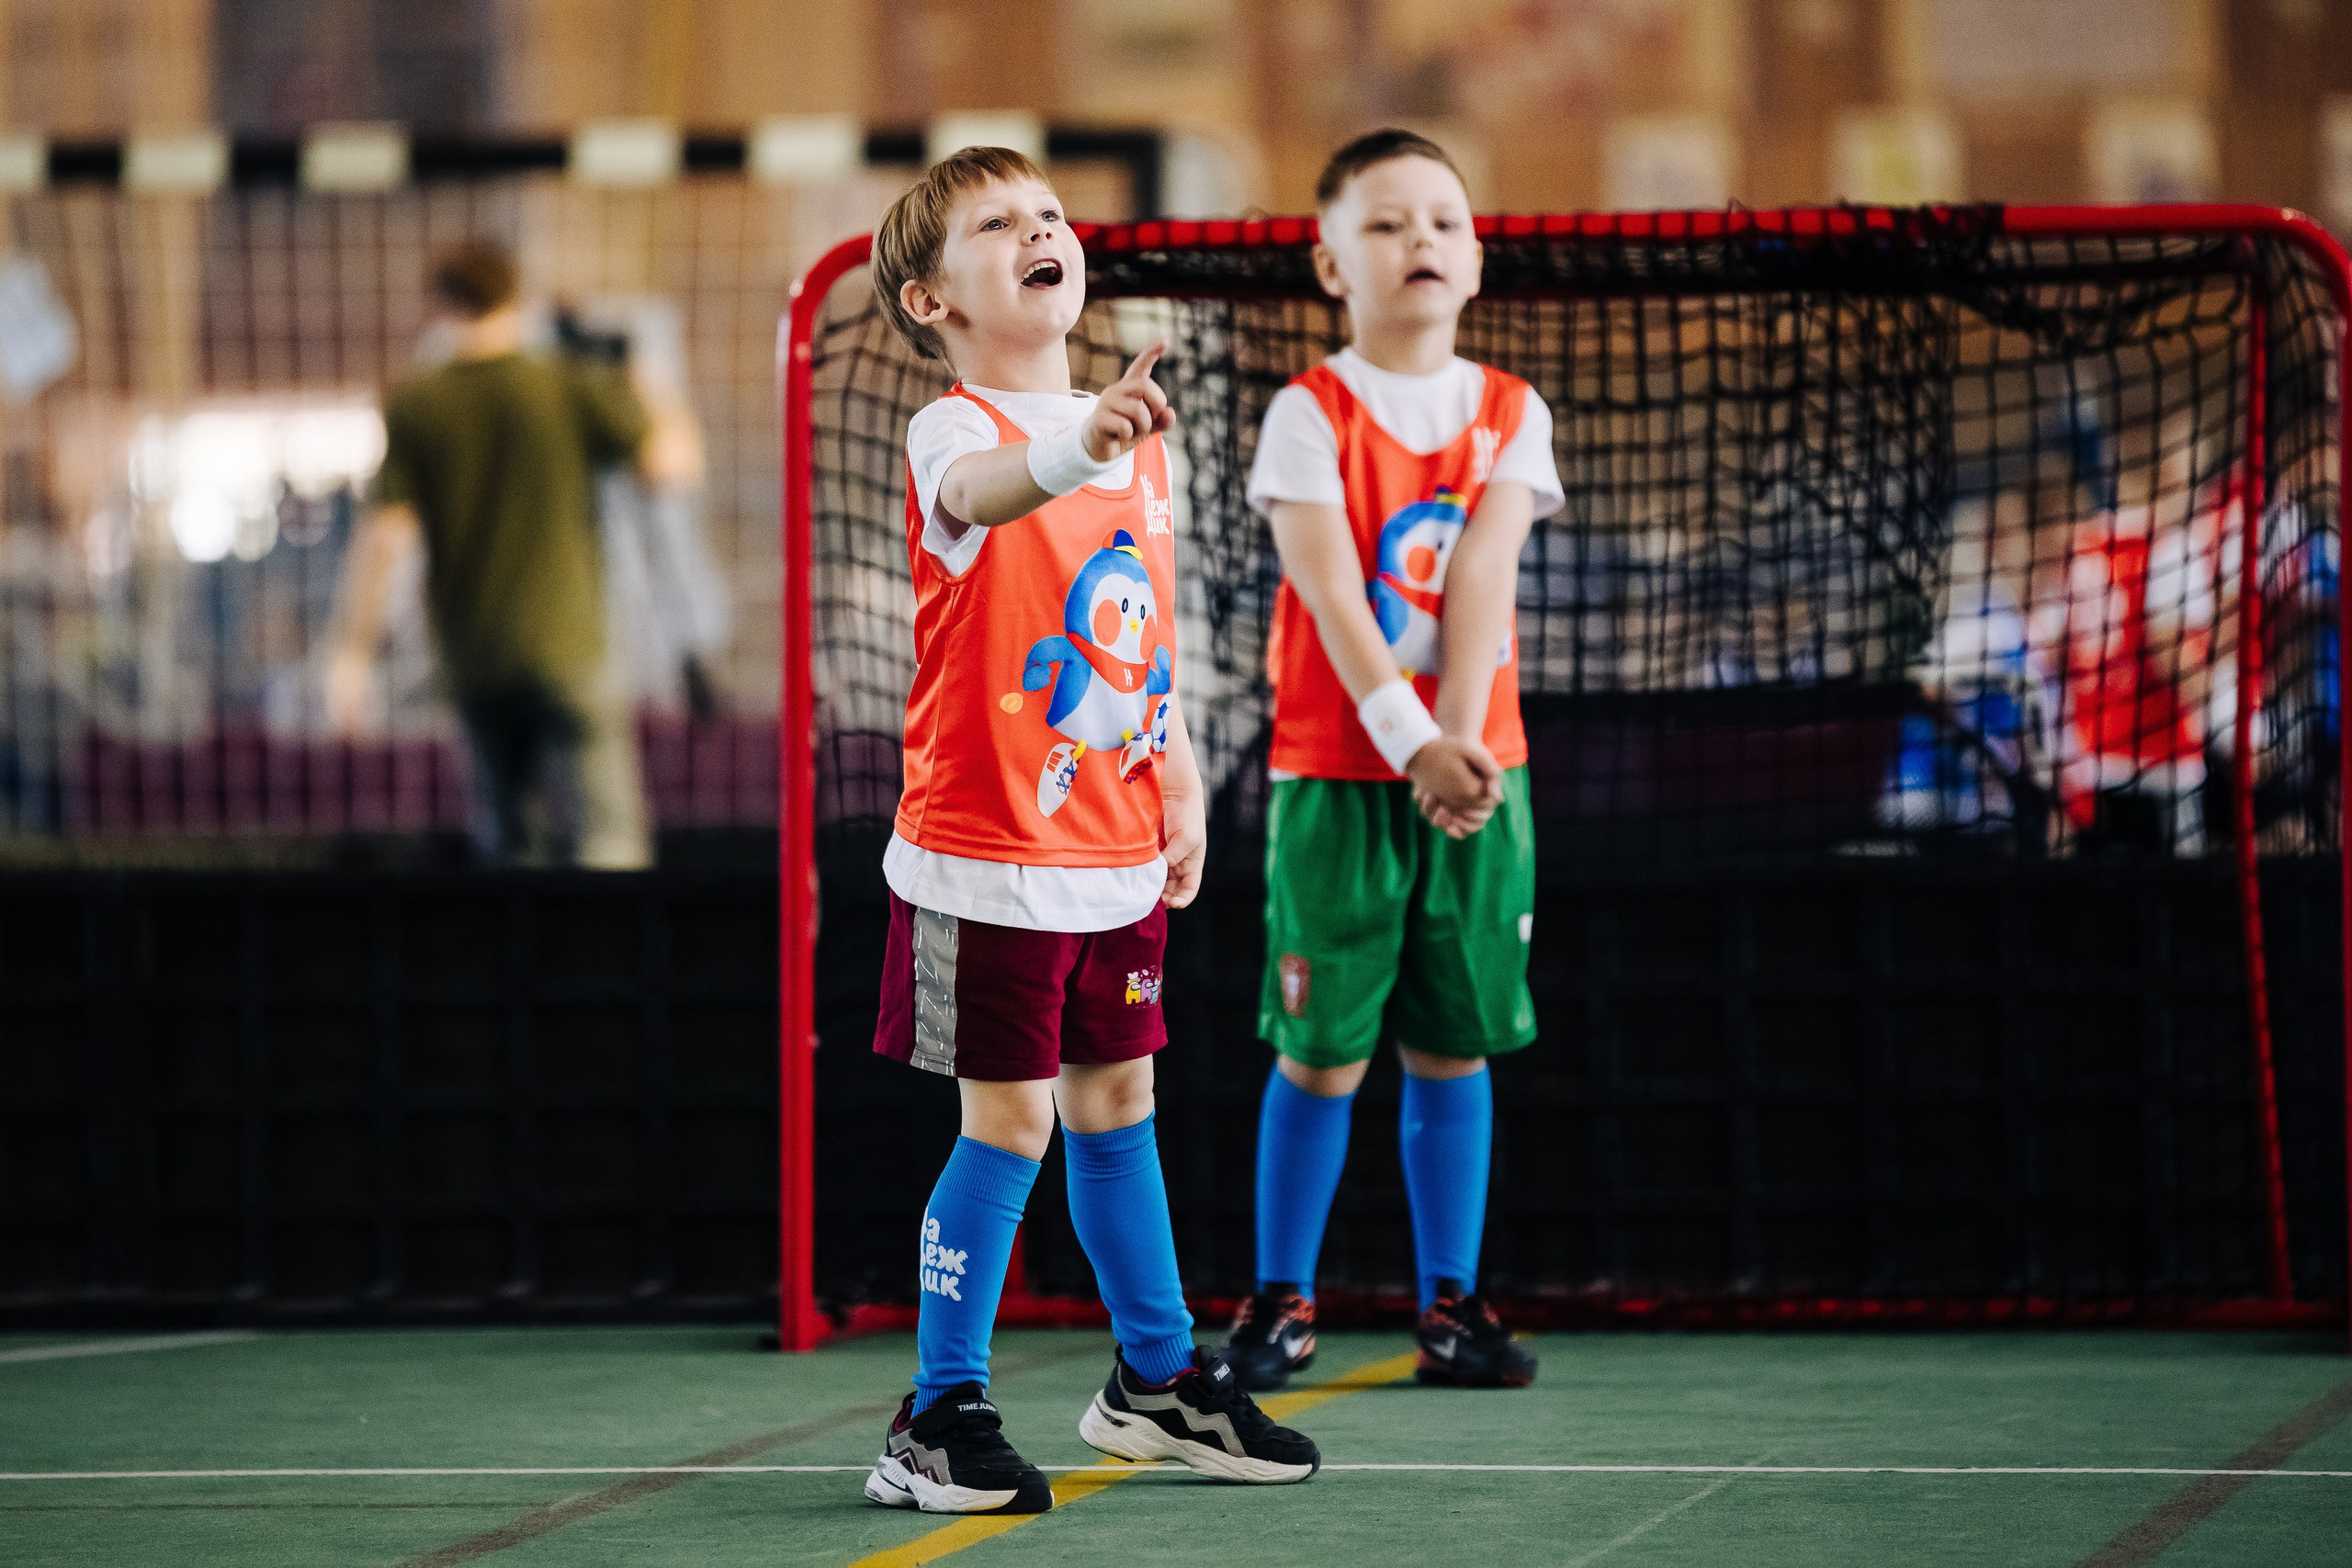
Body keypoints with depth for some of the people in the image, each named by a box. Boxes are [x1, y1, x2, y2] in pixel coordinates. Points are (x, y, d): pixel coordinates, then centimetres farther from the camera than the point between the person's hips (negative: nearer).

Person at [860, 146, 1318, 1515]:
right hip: (986, 851, -7)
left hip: (1117, 851, 7)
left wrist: (1183, 786, 15)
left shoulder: (1139, 436, 10)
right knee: (1008, 1120, -5)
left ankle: (1159, 1378, 30)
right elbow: (977, 492, -40)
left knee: (1116, 1103, 17)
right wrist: (1078, 445, -61)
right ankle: (941, 1419, 3)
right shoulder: (955, 433, -14)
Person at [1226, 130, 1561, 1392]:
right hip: (1335, 770, -3)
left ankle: (1450, 1301, 13)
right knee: (1323, 1049, -1)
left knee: (1453, 1044, 6)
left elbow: (1483, 578, -5)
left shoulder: (1508, 414, 7)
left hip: (1474, 775, 3)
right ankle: (1281, 1300, 9)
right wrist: (1410, 741, -24)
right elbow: (1331, 591, -14)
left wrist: (1458, 737, -17)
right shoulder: (1310, 413, -3)